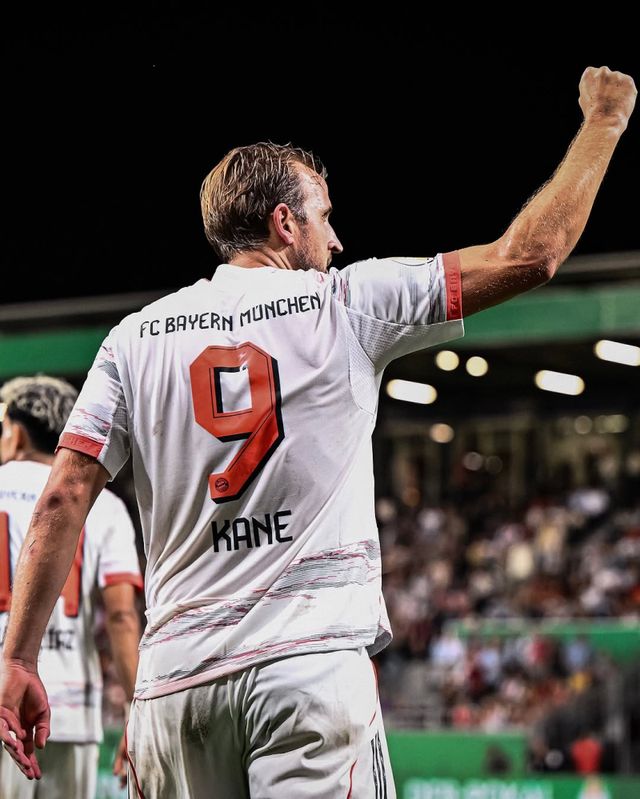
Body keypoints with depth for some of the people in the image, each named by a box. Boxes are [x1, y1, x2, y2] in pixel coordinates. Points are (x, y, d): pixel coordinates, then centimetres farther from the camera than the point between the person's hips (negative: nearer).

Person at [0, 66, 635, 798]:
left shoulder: (136, 337, 10)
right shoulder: (342, 305, 3)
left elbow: (64, 498, 2)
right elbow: (531, 255, 5)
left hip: (176, 675, 4)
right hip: (314, 661, -3)